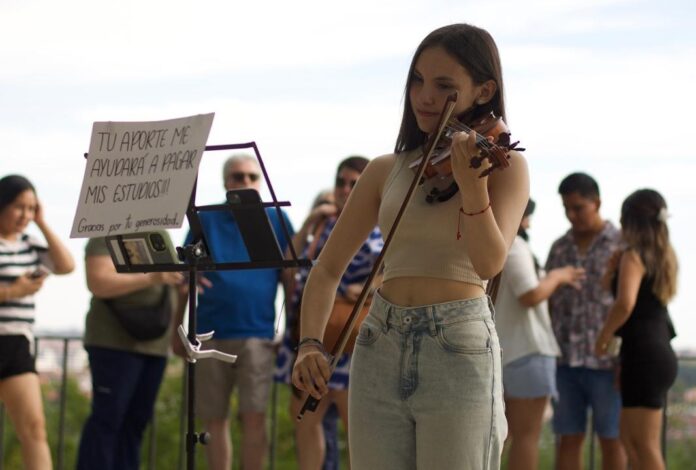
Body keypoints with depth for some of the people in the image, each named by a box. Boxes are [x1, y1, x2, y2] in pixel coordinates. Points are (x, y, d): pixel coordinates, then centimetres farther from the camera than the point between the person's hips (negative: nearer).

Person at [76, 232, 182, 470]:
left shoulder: (161, 235, 17)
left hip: (154, 343, 7)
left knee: (136, 419, 6)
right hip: (115, 341, -7)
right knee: (107, 417, -10)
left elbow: (171, 277, 27)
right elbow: (98, 283, -19)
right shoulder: (108, 236, -7)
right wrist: (151, 278, -28)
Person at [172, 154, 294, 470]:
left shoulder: (275, 220, 6)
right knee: (214, 421, 5)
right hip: (209, 335, 2)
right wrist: (177, 331, 9)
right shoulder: (205, 220, 8)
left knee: (254, 417, -10)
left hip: (256, 333, -1)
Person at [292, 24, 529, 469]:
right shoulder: (387, 171, 12)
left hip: (459, 352, -4)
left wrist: (471, 182, -29)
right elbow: (328, 269, 12)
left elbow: (489, 263, -14)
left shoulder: (504, 165, 1)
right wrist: (310, 344, -5)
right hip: (380, 352, 4)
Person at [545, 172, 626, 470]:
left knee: (610, 440, 2)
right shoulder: (559, 249, 13)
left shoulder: (621, 245, -1)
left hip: (606, 362, -4)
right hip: (565, 361, 4)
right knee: (568, 439, 4)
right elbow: (550, 303, 15)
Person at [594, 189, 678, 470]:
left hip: (642, 354, -9)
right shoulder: (664, 255, 15)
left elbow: (625, 302, -27)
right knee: (630, 438, 18)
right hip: (660, 351, 9)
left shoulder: (633, 256, -11)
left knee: (644, 446, -8)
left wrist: (603, 336, -13)